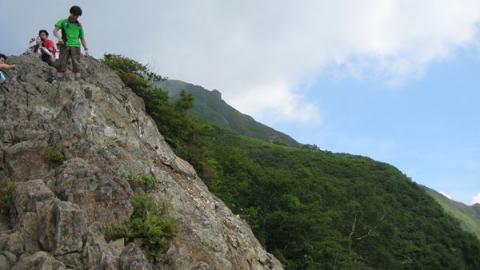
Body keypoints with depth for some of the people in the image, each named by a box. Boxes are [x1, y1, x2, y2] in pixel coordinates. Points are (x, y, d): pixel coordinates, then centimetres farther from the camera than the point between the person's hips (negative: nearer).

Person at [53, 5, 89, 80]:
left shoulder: (79, 25, 21)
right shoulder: (63, 22, 15)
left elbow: (82, 38, 21)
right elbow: (55, 30, 4)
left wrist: (86, 49, 10)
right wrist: (59, 38, -17)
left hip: (75, 46, 1)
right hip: (65, 45, -1)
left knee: (76, 64, -11)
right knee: (61, 64, -8)